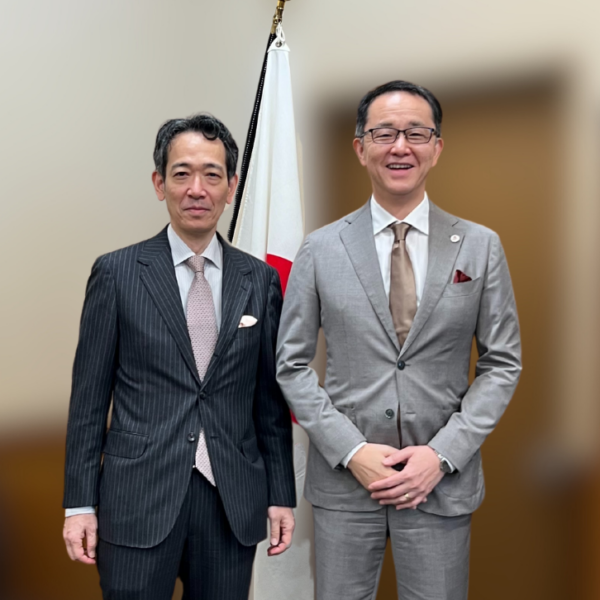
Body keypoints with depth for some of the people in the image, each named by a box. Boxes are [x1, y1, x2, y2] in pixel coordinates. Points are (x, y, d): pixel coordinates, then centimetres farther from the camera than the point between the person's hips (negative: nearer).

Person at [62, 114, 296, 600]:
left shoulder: (260, 279, 5)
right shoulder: (116, 273, -2)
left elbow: (271, 398, 7)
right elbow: (89, 396, 0)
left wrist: (281, 495, 6)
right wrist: (80, 503, -2)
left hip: (234, 505, 2)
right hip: (139, 501, -2)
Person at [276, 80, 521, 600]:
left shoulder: (481, 247, 0)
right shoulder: (320, 250, -1)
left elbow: (502, 362, 2)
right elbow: (292, 364, 1)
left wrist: (442, 454, -9)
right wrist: (351, 452, -10)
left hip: (443, 481, 1)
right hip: (343, 478, 0)